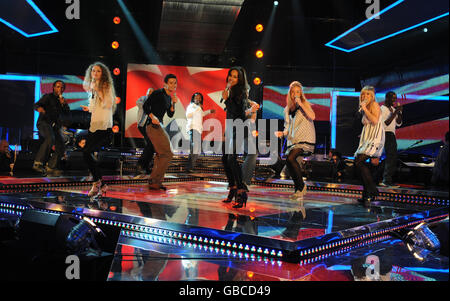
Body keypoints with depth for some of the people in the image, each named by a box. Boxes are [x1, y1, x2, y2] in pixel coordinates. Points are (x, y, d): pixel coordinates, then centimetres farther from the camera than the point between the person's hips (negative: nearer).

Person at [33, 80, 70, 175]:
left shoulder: (62, 99, 18)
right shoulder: (48, 96, 0)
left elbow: (67, 111, 9)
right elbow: (37, 104, -12)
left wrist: (64, 104, -11)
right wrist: (39, 108, -37)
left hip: (54, 126, 7)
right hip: (44, 122, -7)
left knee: (61, 147, 0)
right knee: (50, 138, -34)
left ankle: (50, 166, 12)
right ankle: (38, 163, -36)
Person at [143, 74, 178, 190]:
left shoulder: (169, 97, 17)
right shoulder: (158, 93, -8)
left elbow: (170, 115, 15)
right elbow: (146, 106, -12)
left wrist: (173, 103, 2)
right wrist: (152, 116, -27)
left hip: (159, 126, 10)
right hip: (153, 126, -10)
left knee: (160, 154, 14)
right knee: (167, 154, -12)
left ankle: (154, 182, 20)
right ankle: (155, 181, -9)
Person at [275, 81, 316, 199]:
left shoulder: (304, 103, 1)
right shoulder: (287, 109, 15)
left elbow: (312, 116, -18)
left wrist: (300, 104, -18)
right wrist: (283, 133, 0)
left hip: (305, 138, -6)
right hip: (293, 140, 6)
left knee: (291, 158, -25)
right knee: (288, 162, -6)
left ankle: (301, 186, -9)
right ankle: (299, 189, 12)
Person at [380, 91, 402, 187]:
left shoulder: (393, 108, 17)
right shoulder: (383, 109, -9)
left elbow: (398, 123, 14)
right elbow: (385, 124, -21)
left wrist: (399, 112, -2)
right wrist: (395, 113, -22)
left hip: (392, 134, 9)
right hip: (386, 134, -9)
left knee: (391, 157, 9)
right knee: (391, 157, -16)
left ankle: (386, 180, 13)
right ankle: (387, 180, -18)